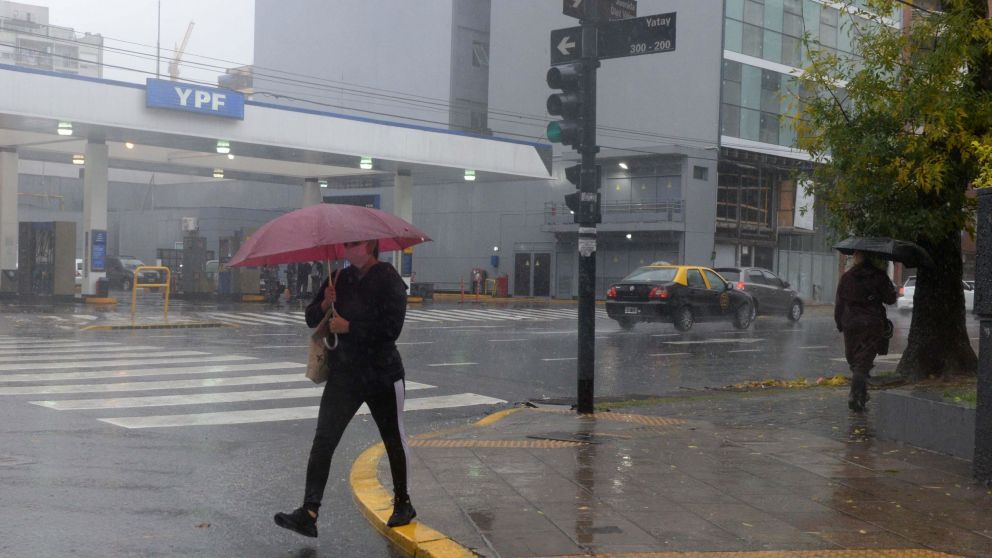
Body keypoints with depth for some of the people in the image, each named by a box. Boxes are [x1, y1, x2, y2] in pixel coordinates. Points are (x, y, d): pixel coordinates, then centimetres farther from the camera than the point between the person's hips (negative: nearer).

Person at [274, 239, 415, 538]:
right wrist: (325, 304, -11)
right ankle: (308, 512, -11)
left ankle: (403, 505, 29)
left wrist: (349, 327, -17)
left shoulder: (389, 279, -11)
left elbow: (391, 328, -20)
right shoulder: (340, 278, 7)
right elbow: (311, 318, 10)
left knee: (394, 440, 11)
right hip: (343, 373, 5)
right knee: (323, 440, -8)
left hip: (382, 375, -4)